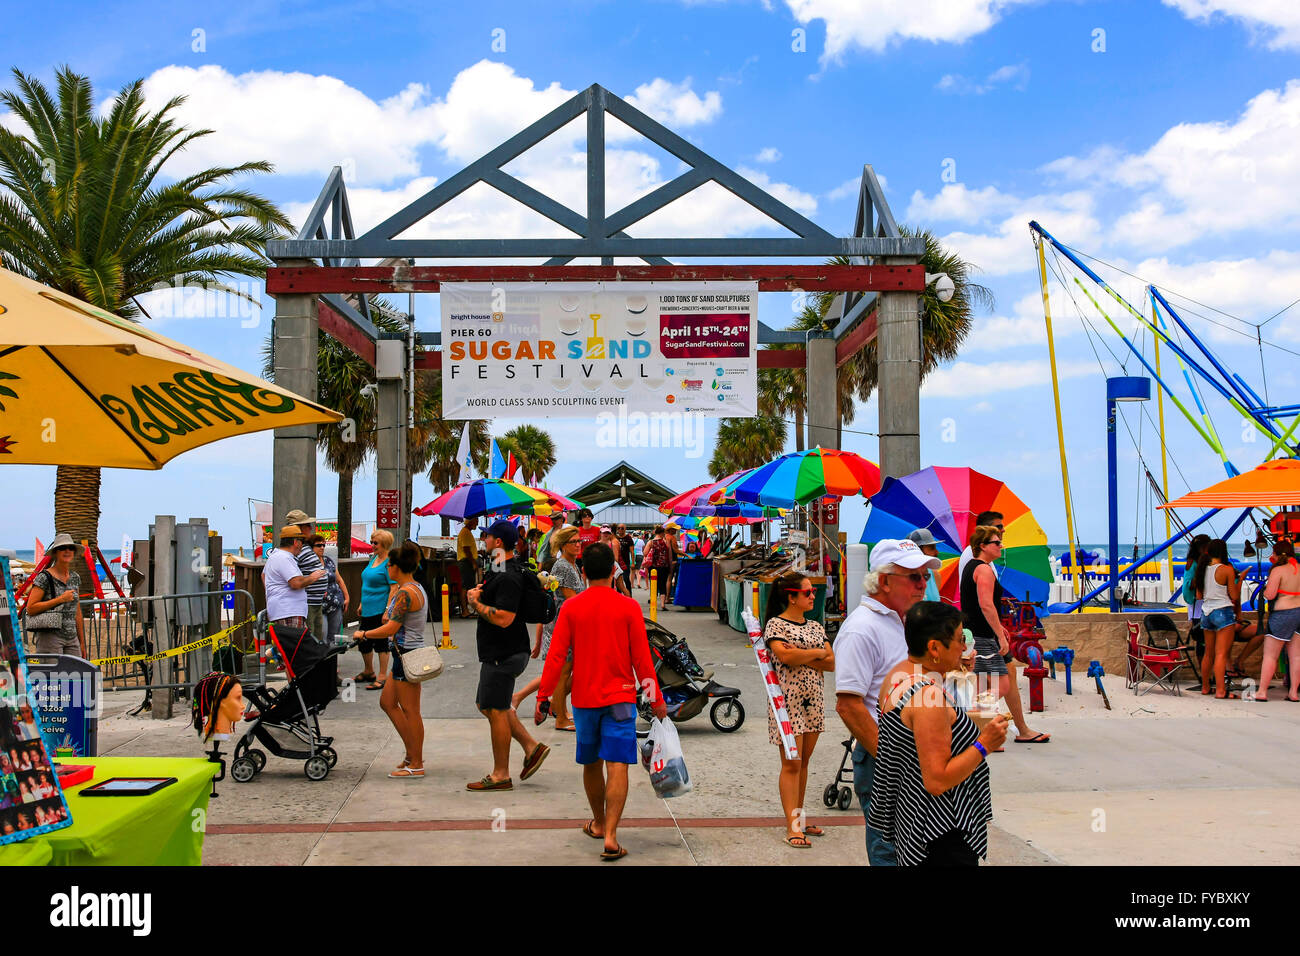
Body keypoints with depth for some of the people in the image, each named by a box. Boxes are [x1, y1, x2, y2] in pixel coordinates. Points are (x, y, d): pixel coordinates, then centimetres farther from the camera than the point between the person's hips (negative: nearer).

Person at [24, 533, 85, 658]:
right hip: (50, 637, -6)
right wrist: (60, 599, -15)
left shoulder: (75, 577, 13)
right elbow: (30, 609, -12)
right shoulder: (44, 577, -5)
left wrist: (82, 643, 17)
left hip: (72, 639, 6)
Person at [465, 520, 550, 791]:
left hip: (503, 654, -11)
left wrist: (476, 603, -16)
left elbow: (503, 618, -30)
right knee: (487, 705, 18)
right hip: (497, 651, 11)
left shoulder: (507, 578, -21)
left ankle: (500, 776, 8)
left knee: (495, 710, -2)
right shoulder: (502, 571, 13)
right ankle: (531, 747, 20)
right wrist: (480, 594, 6)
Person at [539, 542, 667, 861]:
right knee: (617, 766, -5)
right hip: (620, 697, -2)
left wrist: (544, 694, 5)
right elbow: (641, 658, -5)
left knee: (591, 764, 18)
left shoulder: (570, 607, -2)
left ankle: (598, 823, 35)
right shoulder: (628, 607, -6)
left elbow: (556, 656, -3)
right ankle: (610, 837, -14)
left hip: (584, 697, 3)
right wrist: (656, 700, 4)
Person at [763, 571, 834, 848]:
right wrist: (817, 652, -8)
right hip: (787, 699, -6)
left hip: (814, 700, 6)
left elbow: (832, 663, 5)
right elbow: (784, 656, -22)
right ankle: (792, 827, -5)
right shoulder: (776, 624, -5)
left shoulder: (815, 627, 13)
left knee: (804, 762, 11)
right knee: (791, 764, -6)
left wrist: (800, 656, -11)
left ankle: (798, 818, 19)